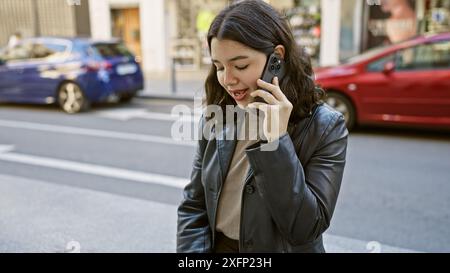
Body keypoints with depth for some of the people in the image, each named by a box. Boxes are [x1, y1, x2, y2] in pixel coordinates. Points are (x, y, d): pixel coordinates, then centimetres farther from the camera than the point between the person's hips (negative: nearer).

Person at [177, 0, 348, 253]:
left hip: (282, 247, -3)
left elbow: (305, 229, -24)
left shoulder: (325, 127, -17)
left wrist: (277, 140, -30)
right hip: (216, 246, 3)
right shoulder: (215, 118, -7)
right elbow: (193, 206, -2)